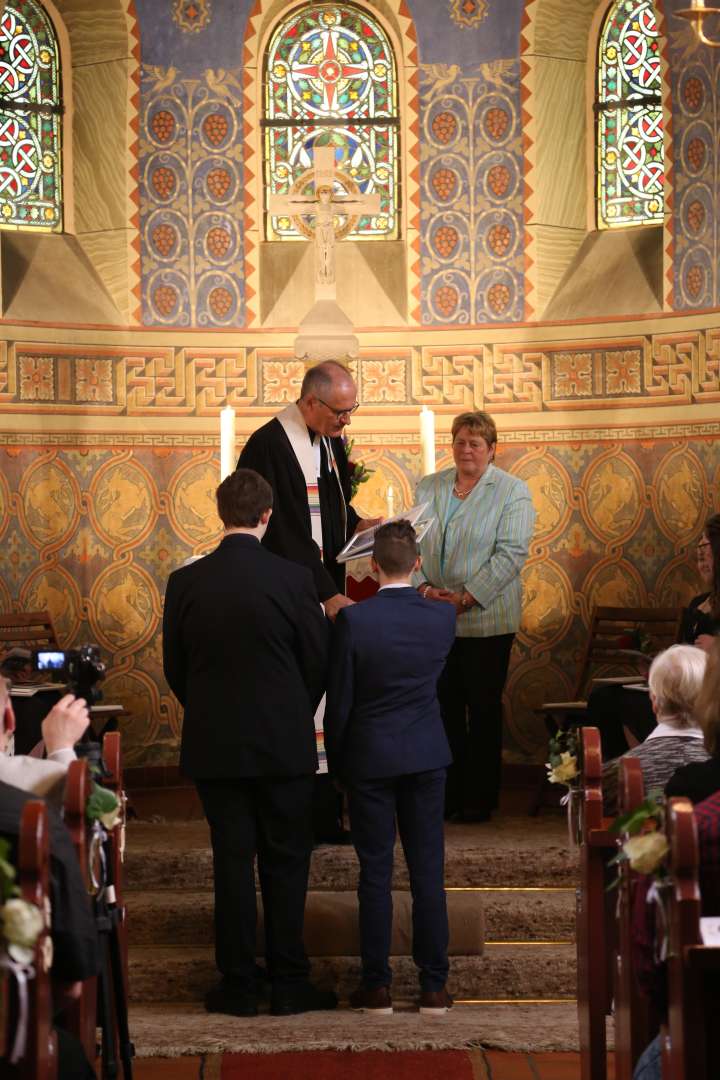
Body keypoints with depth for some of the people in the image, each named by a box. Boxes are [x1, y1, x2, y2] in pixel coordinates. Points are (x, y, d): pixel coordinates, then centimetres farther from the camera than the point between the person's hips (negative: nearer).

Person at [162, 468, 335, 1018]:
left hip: (214, 745, 2)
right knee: (286, 862, 8)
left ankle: (238, 985, 13)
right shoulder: (293, 578, -11)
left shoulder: (185, 581, -5)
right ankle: (288, 982, 11)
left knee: (232, 861, 9)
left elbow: (175, 667, 4)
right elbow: (319, 662, -2)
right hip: (284, 744, -2)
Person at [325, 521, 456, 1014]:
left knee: (375, 875, 5)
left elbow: (339, 701, -8)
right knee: (428, 872, 6)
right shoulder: (443, 617, -6)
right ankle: (434, 987, 10)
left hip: (370, 757, -2)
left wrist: (337, 764, 4)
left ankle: (378, 986, 9)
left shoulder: (353, 621, -15)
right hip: (427, 756, 2)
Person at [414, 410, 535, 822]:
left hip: (485, 621, -3)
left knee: (484, 709, 2)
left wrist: (466, 598, -17)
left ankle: (480, 798, 10)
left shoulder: (514, 492, -2)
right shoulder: (427, 488, 11)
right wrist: (424, 587, -10)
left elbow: (510, 555, -10)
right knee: (443, 707, 5)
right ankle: (446, 794, 14)